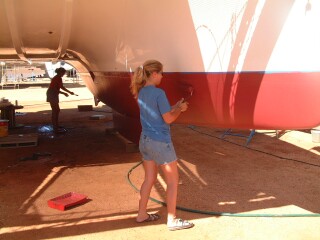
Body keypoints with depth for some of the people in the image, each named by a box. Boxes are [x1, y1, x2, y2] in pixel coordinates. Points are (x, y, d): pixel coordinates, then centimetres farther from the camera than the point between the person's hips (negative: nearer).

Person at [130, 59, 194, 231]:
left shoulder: (141, 92, 7)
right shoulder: (159, 93, -19)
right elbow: (168, 119, -16)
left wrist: (174, 107, 13)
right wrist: (180, 109, 1)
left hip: (145, 140, 8)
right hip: (160, 142, -8)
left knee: (149, 178, 19)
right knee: (173, 180, 6)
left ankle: (142, 214, 27)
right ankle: (172, 220, 13)